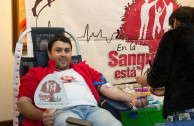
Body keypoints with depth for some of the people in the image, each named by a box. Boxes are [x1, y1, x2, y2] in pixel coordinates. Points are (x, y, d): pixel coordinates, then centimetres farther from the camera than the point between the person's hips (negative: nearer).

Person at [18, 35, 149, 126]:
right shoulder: (37, 74, 26)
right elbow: (23, 102, 12)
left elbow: (106, 87, 22)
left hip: (92, 109, 3)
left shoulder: (83, 69, 35)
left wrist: (131, 98, 4)